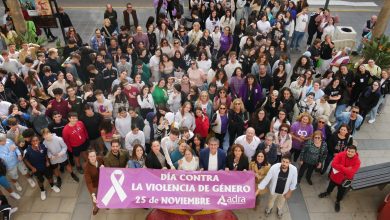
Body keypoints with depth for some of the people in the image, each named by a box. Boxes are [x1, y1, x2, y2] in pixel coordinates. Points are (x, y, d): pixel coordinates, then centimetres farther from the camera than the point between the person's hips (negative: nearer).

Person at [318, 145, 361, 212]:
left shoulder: (357, 161, -25)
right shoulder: (341, 155, -23)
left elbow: (350, 173, -33)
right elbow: (334, 164, -30)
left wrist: (340, 168, -31)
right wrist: (346, 169, -32)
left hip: (344, 180, -1)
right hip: (335, 176, 1)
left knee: (341, 193, 21)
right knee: (330, 186, 30)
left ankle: (337, 202, 51)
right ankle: (327, 192, 63)